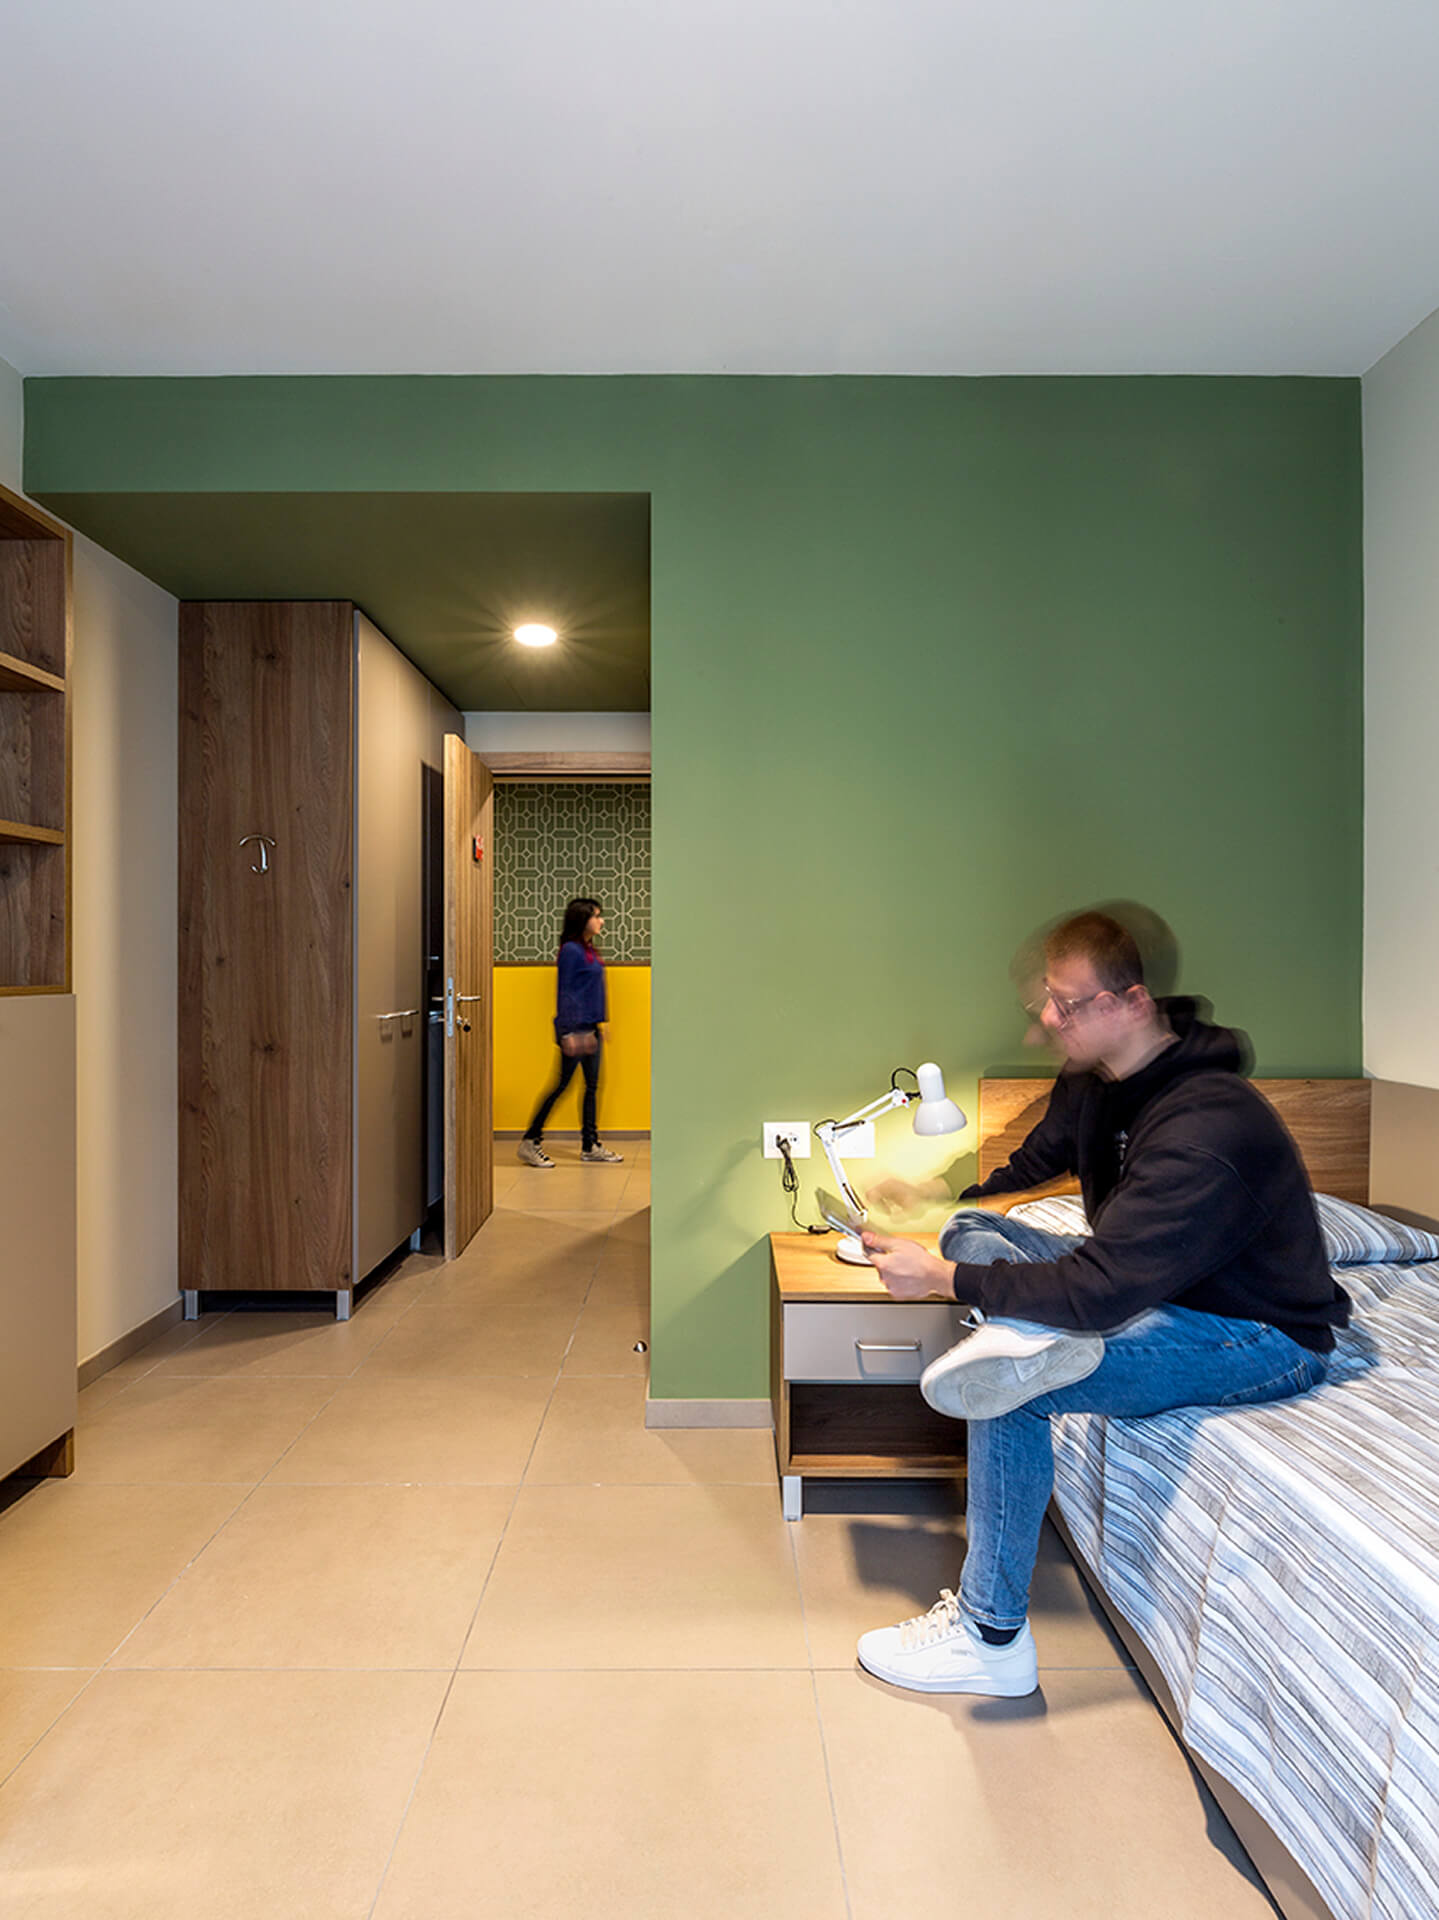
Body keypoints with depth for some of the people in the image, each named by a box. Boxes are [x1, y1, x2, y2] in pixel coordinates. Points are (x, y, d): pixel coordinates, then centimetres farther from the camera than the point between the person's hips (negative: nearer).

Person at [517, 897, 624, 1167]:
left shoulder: (590, 950, 13)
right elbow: (565, 992, -15)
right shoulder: (571, 950, -12)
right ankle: (530, 1142, 7)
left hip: (590, 1028, 9)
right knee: (562, 1084, -3)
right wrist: (568, 1031, -18)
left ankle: (591, 1146, 18)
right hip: (575, 1028, -9)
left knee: (592, 1086, 10)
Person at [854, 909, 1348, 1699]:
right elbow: (1030, 1163, 11)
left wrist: (940, 1278, -30)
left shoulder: (1205, 1133, -33)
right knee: (972, 1232, -5)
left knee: (1013, 1394, -24)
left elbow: (1096, 1290, -36)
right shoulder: (1093, 1079, -5)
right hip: (1150, 1284, 9)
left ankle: (991, 1639, -7)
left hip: (1266, 1338, -8)